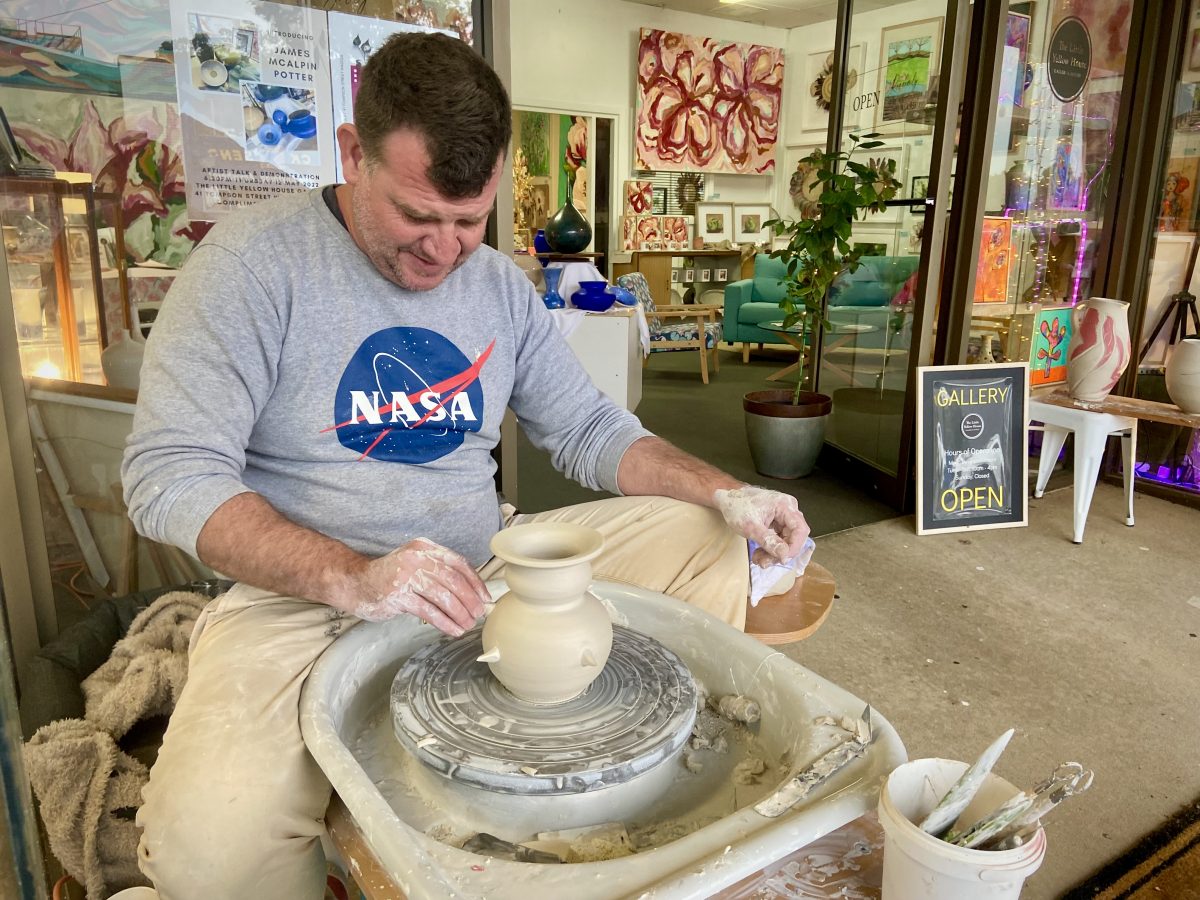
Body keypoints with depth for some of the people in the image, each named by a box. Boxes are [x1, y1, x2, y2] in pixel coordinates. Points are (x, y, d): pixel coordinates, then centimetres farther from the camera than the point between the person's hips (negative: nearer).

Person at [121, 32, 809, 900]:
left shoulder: (500, 284, 6)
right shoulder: (254, 263, -11)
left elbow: (590, 430, 9)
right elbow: (170, 476, -16)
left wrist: (724, 492, -8)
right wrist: (351, 577, -31)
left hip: (490, 561, 5)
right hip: (305, 591, -4)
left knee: (709, 540, -2)